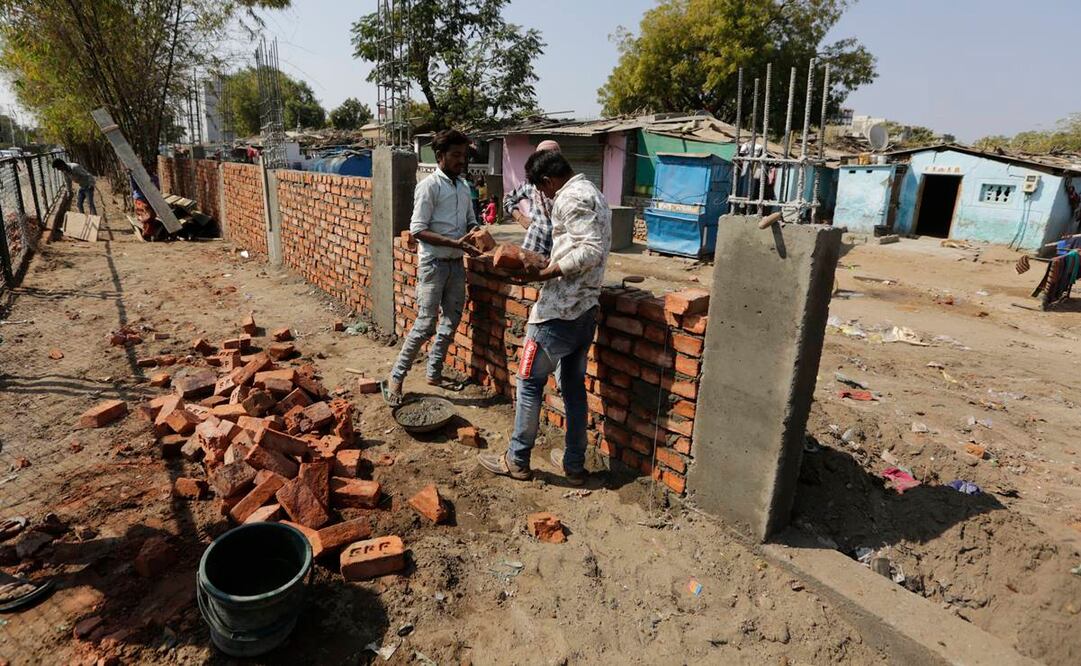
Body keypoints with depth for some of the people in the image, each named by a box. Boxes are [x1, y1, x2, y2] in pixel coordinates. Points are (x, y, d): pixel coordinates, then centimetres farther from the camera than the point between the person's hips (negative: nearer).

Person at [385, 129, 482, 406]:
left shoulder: (463, 185, 12)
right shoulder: (429, 186, -11)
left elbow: (470, 220, 21)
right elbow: (417, 229, -16)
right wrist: (454, 242, -24)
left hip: (456, 263, 8)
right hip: (434, 264, -8)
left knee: (451, 321, 12)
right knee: (425, 324, -7)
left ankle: (434, 373, 26)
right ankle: (396, 377, 8)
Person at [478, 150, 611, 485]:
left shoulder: (571, 198, -14)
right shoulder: (592, 194, 16)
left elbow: (591, 251, -24)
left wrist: (543, 274, -20)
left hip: (559, 310, -9)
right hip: (586, 308, 10)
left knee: (530, 381, 4)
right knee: (573, 385, 15)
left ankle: (517, 460, 17)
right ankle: (574, 464, 24)